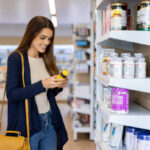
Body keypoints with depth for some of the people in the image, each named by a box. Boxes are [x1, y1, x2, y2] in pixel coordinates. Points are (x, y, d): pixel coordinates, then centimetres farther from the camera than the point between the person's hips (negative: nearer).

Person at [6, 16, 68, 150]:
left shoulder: (46, 60, 11)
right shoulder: (16, 58, -8)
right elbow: (11, 94, -16)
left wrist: (58, 86, -4)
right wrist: (42, 84, -23)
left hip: (50, 122, 6)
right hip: (28, 125, -5)